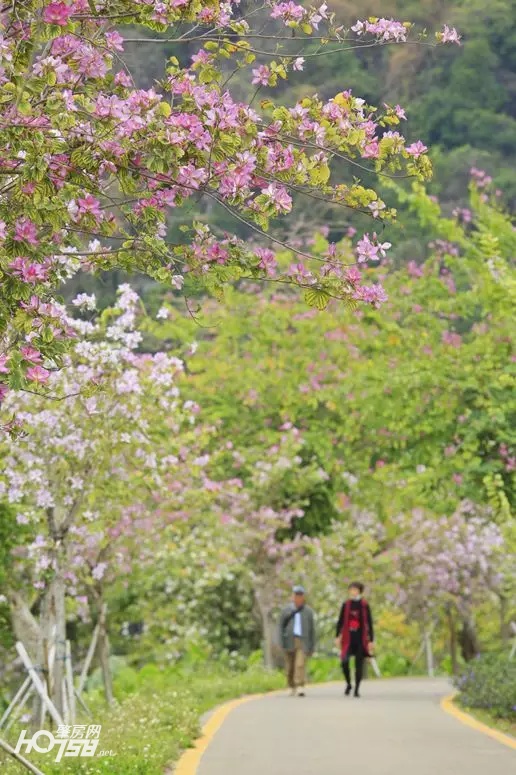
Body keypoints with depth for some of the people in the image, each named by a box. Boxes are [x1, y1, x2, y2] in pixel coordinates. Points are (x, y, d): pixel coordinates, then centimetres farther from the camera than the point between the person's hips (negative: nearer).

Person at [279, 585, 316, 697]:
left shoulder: (308, 611, 8)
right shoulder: (286, 610, 8)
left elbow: (312, 629, 9)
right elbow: (281, 626, 6)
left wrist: (312, 646, 6)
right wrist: (282, 642, -4)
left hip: (303, 642, -2)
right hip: (289, 641, 2)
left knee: (300, 665, -16)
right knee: (290, 667, 5)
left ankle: (300, 688, -22)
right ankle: (292, 687, 22)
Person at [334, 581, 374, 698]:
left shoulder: (364, 605, 0)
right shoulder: (346, 605, 5)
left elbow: (369, 624, 1)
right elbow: (340, 622, 9)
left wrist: (371, 640, -2)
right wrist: (337, 637, 3)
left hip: (360, 639, -1)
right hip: (348, 638, 1)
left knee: (359, 664, 3)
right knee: (344, 662, -15)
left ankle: (357, 689, 14)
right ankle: (348, 684, 8)